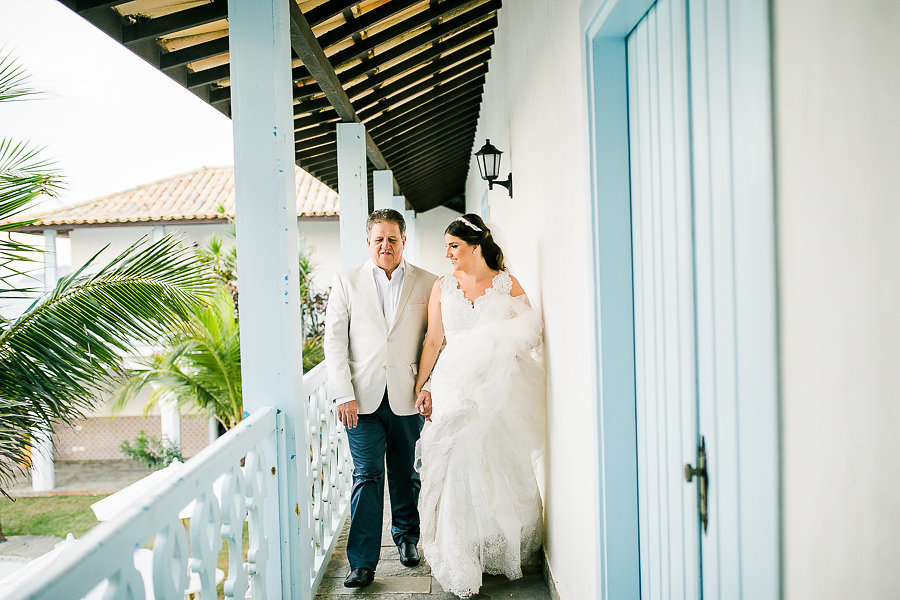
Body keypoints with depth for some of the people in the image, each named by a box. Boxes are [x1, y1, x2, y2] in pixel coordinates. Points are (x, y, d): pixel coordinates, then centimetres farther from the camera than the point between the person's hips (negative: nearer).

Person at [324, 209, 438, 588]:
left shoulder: (427, 284, 5)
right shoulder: (347, 282, 5)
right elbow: (334, 340, 1)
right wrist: (343, 395, -7)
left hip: (408, 399, 1)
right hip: (363, 399, -1)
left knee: (406, 475, 14)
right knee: (366, 477, -2)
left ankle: (407, 537, 36)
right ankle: (363, 562, 5)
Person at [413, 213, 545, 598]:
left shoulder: (508, 285, 3)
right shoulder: (442, 287, 8)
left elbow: (531, 334, 5)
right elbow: (433, 341, 9)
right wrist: (420, 387, 3)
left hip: (500, 390, -1)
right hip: (455, 388, 1)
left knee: (502, 469, 5)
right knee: (457, 470, -2)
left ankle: (503, 552, 25)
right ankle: (461, 566, 7)